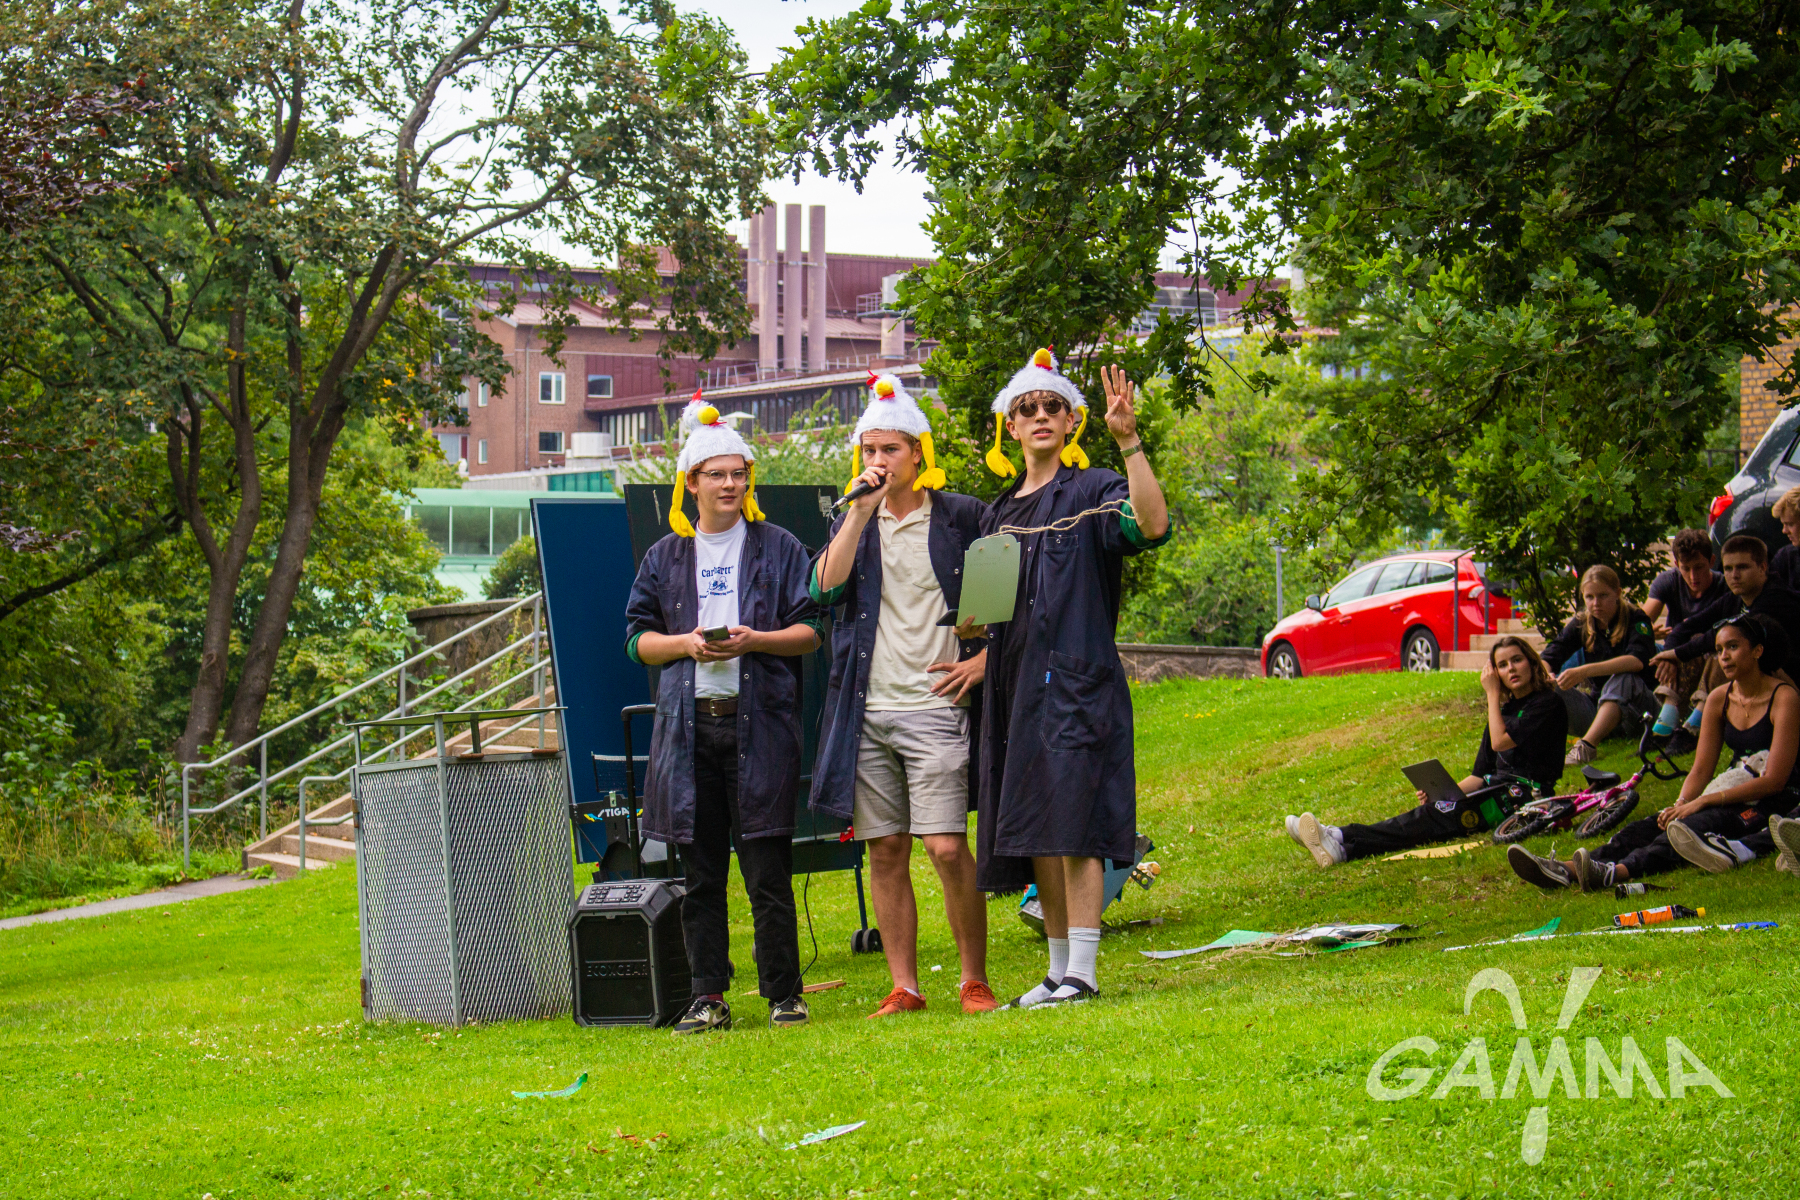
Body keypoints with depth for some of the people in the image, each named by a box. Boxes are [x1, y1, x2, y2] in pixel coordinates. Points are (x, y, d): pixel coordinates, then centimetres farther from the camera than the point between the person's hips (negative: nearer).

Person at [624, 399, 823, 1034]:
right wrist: (686, 644, -7)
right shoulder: (666, 556, 15)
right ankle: (708, 998, 9)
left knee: (768, 872, -5)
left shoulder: (778, 548, 8)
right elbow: (638, 637, 13)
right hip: (689, 724, 3)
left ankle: (784, 995, 2)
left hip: (760, 721, -2)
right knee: (700, 871, 4)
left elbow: (810, 630, 4)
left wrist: (754, 640, -13)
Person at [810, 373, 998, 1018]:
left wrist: (983, 659, -4)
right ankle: (904, 986, 11)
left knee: (947, 848, -11)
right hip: (867, 710, 4)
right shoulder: (852, 522, 13)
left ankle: (975, 979, 1)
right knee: (885, 851, 5)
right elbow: (826, 584, -6)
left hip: (935, 706, -4)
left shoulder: (962, 517, 2)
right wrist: (863, 508, -9)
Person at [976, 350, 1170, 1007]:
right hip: (1017, 685, 7)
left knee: (1072, 828, -12)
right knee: (1033, 836, 8)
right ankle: (1058, 970, 15)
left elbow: (1153, 524, -23)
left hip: (1076, 681, -7)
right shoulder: (999, 513, 19)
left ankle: (1082, 972, -10)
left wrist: (1128, 440, -30)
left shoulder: (1092, 492, -1)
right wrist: (982, 653, 6)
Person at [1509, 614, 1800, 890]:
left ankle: (1614, 872, -60)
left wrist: (1701, 802, -19)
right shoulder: (1719, 698, 10)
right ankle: (1566, 870, -39)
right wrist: (1681, 804, -13)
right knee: (1648, 827, -18)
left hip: (1771, 804, -7)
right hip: (1731, 797, 7)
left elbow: (1773, 780, -16)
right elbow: (1700, 769, 9)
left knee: (1690, 827, -34)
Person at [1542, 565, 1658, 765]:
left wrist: (1584, 671, -42)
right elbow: (1548, 658, -5)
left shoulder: (1635, 619, -10)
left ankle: (1587, 745, -47)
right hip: (1596, 707, 4)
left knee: (1623, 680, -37)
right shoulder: (1580, 624, 4)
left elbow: (1637, 660, -30)